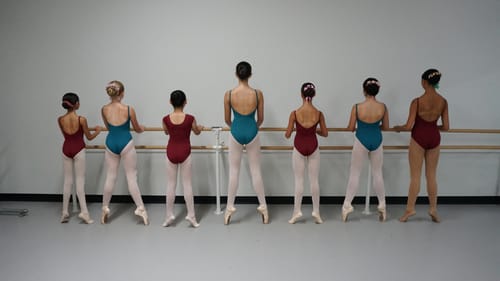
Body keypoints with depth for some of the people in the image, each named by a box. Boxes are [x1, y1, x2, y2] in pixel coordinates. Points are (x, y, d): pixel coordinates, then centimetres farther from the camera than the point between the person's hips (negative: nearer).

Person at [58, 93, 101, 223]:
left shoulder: (60, 120, -3)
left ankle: (65, 212, 14)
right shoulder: (81, 119, -14)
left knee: (67, 181, 11)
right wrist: (98, 131, 17)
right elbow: (89, 137, -3)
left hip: (66, 150, 4)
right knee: (80, 180, 1)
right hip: (78, 150, -4)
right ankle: (84, 212, -4)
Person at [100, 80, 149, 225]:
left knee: (110, 176, 15)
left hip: (111, 144, 3)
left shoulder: (104, 109, -3)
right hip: (126, 144, -3)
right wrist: (142, 128, 25)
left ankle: (105, 208, 23)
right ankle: (140, 208, 6)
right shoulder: (129, 109, -13)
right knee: (131, 177, 4)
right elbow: (137, 129, 1)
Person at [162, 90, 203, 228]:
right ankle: (191, 215, 9)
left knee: (171, 184, 10)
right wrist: (200, 127, 31)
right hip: (185, 153, -1)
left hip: (171, 152, 1)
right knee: (187, 184, 6)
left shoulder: (166, 119, -8)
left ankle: (169, 215, 15)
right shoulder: (190, 118, -12)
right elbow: (197, 132, 8)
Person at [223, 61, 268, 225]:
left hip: (236, 133, 0)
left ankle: (230, 207, 15)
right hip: (251, 133, 0)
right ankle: (263, 206, 17)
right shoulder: (258, 94, -8)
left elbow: (227, 119, 1)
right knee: (256, 171, 10)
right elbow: (260, 119, 1)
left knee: (234, 171, 9)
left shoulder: (229, 94, -8)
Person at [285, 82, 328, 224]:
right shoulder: (319, 113, -9)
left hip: (299, 147, -1)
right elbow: (325, 133, 1)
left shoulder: (295, 113, -14)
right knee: (314, 180, 10)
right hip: (313, 147, 1)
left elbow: (287, 135, -8)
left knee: (299, 180, 8)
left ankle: (297, 211, 11)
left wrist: (290, 130, 13)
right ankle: (316, 212, 15)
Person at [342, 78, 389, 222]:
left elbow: (351, 128, -7)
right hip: (376, 141, 2)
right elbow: (386, 127, 3)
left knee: (355, 173, 7)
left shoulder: (357, 107, -15)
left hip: (361, 141, -2)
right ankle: (382, 206, 23)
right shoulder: (383, 107, -8)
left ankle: (347, 205, 8)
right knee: (377, 173, 15)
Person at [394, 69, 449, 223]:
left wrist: (398, 128, 4)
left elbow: (409, 126, -16)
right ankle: (433, 209, 20)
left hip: (419, 138, -4)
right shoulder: (443, 101, -3)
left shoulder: (417, 101, -16)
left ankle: (410, 209, 12)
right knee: (431, 176, 14)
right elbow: (446, 127, 0)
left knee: (415, 176, 5)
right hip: (434, 138, 4)